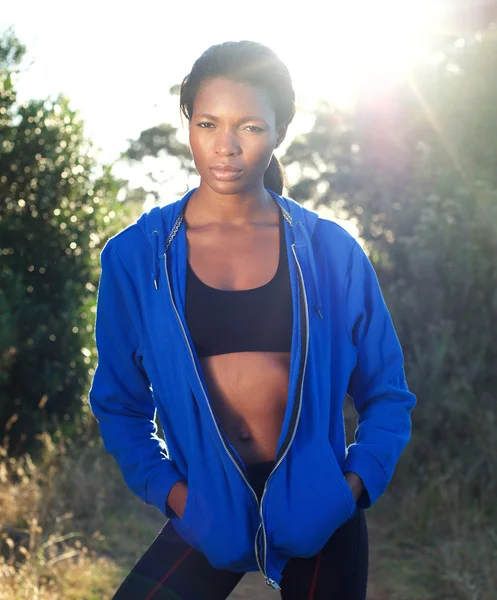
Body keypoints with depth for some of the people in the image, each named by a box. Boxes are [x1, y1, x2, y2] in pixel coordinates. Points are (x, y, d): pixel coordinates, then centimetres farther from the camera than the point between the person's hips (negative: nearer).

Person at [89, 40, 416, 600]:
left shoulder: (331, 253, -2)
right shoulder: (134, 256, -2)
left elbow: (387, 395, 4)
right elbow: (119, 402, 3)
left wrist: (356, 483, -9)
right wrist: (170, 491, -9)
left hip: (317, 510, 1)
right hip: (209, 512, 0)